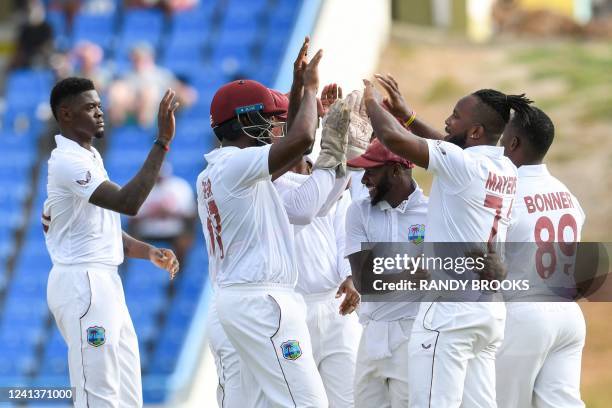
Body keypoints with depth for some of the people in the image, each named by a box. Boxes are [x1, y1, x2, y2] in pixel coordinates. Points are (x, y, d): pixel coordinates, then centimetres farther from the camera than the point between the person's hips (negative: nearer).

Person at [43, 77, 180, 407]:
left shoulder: (90, 157, 17)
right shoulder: (68, 161, -15)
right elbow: (127, 203, -28)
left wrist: (149, 253, 6)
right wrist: (162, 142, -29)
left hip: (104, 283, 10)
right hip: (82, 283, -10)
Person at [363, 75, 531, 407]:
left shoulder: (462, 163, -11)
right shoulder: (506, 171, 13)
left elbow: (394, 138, -19)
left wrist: (372, 102, 0)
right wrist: (405, 113, 32)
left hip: (449, 308, -9)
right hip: (491, 312, 9)